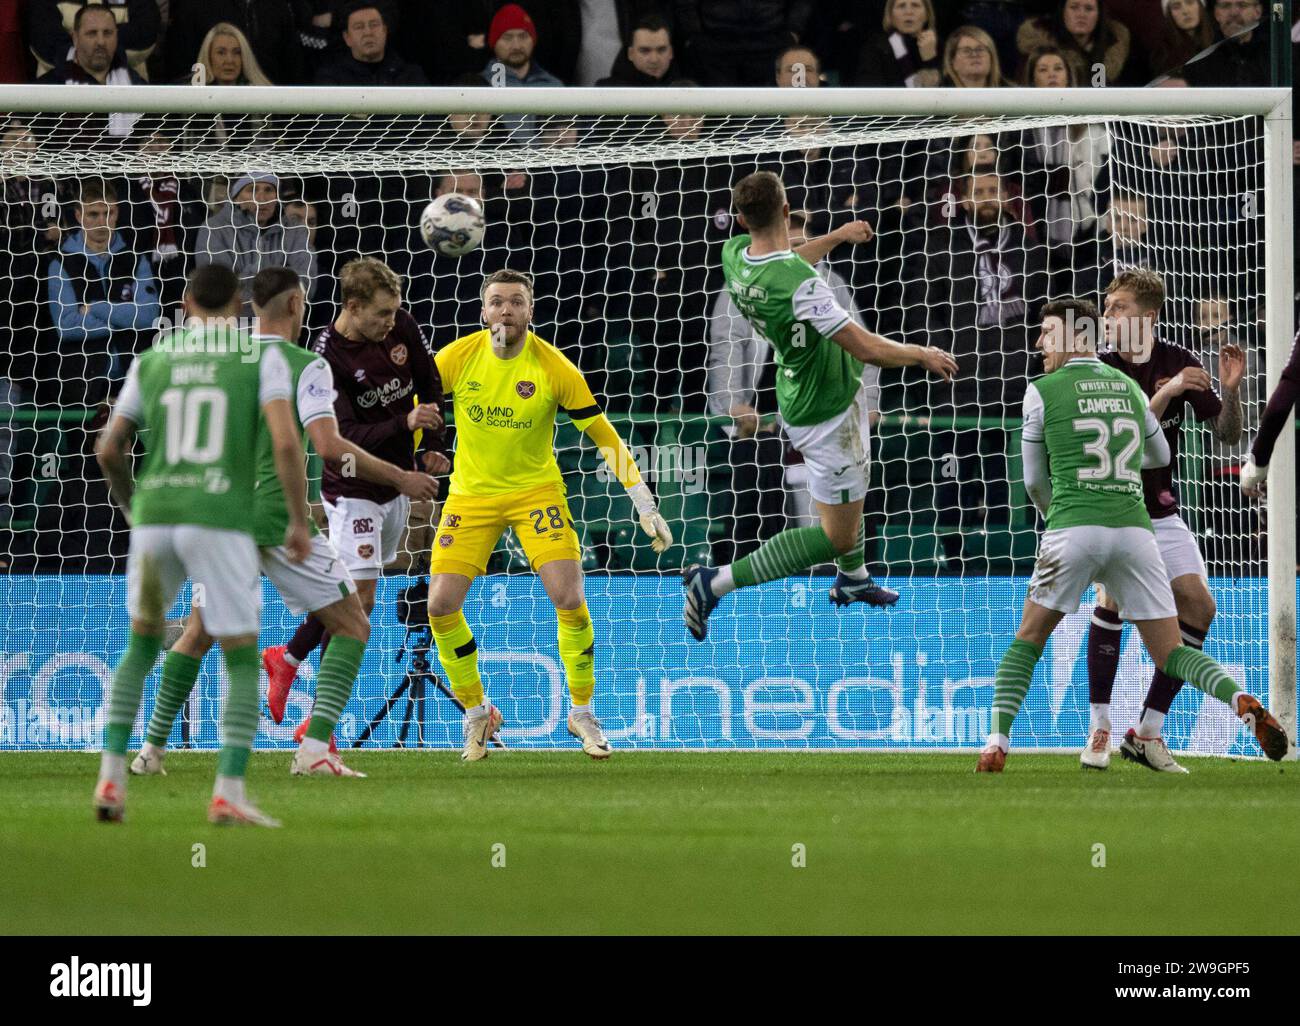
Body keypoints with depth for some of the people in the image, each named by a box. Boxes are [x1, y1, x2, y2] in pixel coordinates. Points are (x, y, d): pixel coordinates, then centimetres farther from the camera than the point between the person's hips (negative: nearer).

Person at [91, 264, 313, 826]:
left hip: (154, 521, 3)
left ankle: (111, 779, 10)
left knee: (141, 647, 24)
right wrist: (300, 521, 1)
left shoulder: (151, 364, 13)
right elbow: (286, 441, -10)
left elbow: (109, 450, 12)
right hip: (221, 522, -3)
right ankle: (229, 793, -9)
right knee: (243, 661, 7)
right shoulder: (263, 359, 3)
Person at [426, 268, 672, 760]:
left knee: (569, 600, -16)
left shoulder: (555, 369, -13)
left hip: (536, 492, -1)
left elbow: (604, 436, -7)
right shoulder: (456, 358, -11)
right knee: (441, 605, -11)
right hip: (470, 494, 1)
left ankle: (582, 711, 5)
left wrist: (644, 504, -9)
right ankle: (476, 712, 11)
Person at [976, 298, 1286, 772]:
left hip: (1073, 526, -3)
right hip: (1135, 528, 3)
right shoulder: (1129, 386, 18)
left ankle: (997, 743, -2)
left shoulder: (1042, 391, 6)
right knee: (1171, 655, 6)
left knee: (1027, 643, 14)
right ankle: (1241, 701, -21)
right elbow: (1160, 456, 34)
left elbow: (1035, 481, 15)